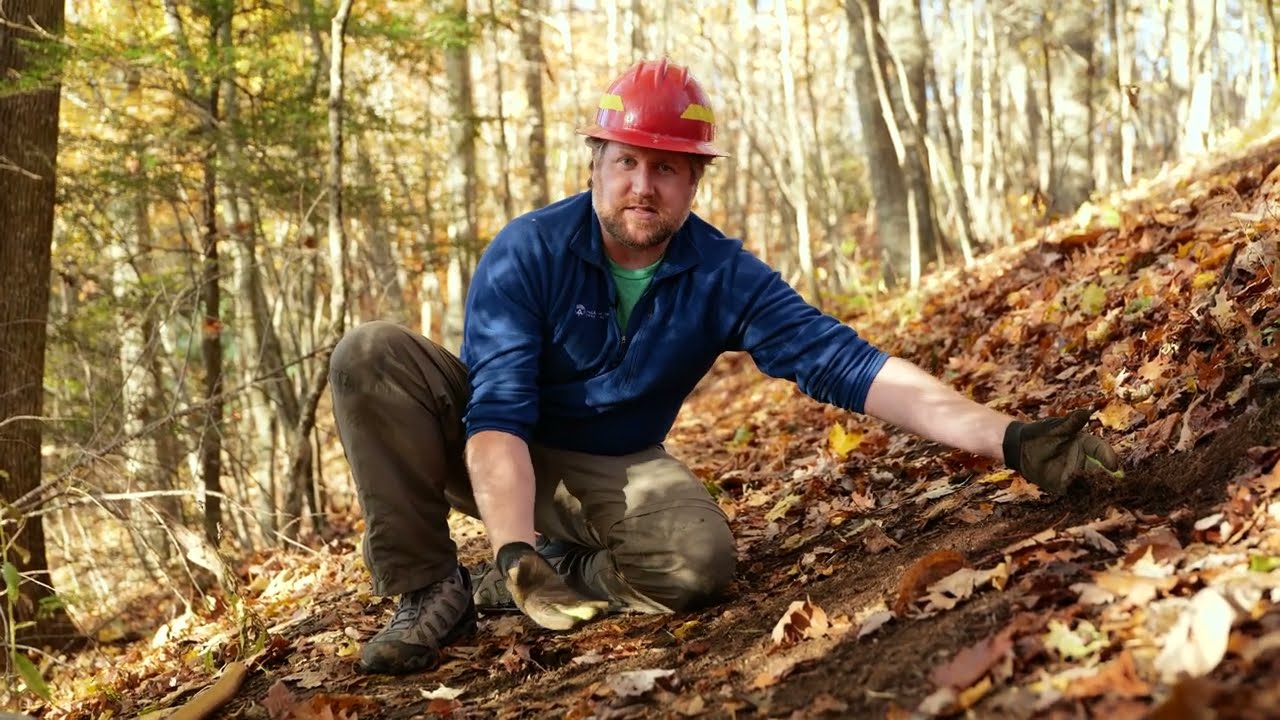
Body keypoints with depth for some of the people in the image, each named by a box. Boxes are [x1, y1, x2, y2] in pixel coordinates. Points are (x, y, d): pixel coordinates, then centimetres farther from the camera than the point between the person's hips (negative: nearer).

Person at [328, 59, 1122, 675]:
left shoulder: (725, 277, -16)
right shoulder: (528, 252, -22)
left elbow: (849, 365, -24)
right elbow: (498, 414, -30)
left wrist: (1008, 438, -36)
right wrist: (516, 548, -47)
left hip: (613, 469, 2)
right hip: (501, 455, -1)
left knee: (699, 562, -29)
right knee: (374, 356, -26)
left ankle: (492, 588, -8)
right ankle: (430, 587, -17)